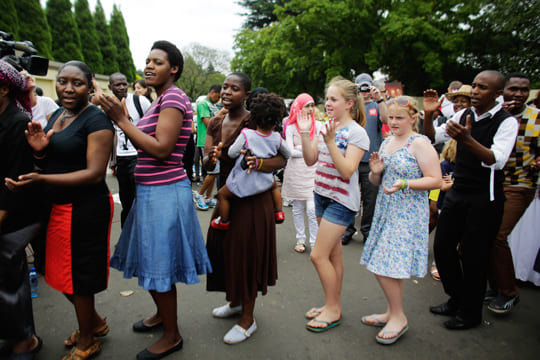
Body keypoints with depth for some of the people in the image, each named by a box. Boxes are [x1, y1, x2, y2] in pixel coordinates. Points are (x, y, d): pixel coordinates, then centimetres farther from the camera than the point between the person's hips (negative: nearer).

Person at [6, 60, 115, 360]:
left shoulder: (96, 120, -15)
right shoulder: (57, 115, 11)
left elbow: (95, 173, -21)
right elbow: (53, 161, 18)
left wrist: (40, 178, -26)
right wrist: (39, 151, -4)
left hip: (85, 209, -8)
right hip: (59, 208, 8)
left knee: (78, 278, 6)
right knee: (63, 273, 18)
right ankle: (95, 322, 41)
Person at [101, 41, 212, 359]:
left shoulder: (173, 97, -14)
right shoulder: (162, 99, 16)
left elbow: (161, 148, -23)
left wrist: (122, 121, -17)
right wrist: (123, 119, 8)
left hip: (164, 192, -10)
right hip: (152, 190, 10)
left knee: (159, 263, 2)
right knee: (150, 259, 21)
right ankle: (162, 314, 44)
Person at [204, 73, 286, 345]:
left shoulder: (254, 122, -14)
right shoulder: (215, 124, 5)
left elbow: (281, 160, -16)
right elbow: (206, 164, 1)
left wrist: (258, 163, -35)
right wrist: (212, 158, -22)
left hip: (252, 199, -7)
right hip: (226, 196, 7)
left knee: (246, 253, 2)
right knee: (223, 248, 17)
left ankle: (248, 319, 23)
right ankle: (235, 301, 43)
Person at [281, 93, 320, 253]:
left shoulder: (316, 125, 7)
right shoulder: (291, 127, 3)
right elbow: (290, 151, -5)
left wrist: (300, 148, -7)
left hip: (312, 170, 0)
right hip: (295, 171, 0)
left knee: (312, 209, -6)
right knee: (297, 209, 9)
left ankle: (314, 242, 6)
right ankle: (300, 240, 22)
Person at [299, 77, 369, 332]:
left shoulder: (357, 133, -13)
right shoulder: (327, 127, 8)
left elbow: (347, 171, -21)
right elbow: (310, 160, 5)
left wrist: (330, 142, -28)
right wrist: (304, 134, -6)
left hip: (342, 201, -7)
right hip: (322, 195, 7)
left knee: (318, 255, -6)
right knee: (333, 254, 16)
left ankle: (333, 310, 14)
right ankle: (333, 305, 30)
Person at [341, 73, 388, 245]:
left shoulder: (378, 105, 10)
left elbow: (386, 119, -10)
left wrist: (379, 99, -22)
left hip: (371, 159, 0)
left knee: (370, 197, 6)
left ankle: (367, 229, 21)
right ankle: (348, 229, 18)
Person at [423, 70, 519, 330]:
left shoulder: (507, 121, -11)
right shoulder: (464, 115, 6)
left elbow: (497, 160, -25)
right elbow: (432, 138, 7)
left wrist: (467, 140, -40)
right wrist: (429, 114, -11)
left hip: (485, 199, -6)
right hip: (457, 192, 6)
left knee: (473, 255, 1)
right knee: (442, 246, 10)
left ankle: (470, 313, 22)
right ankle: (456, 300, 31)